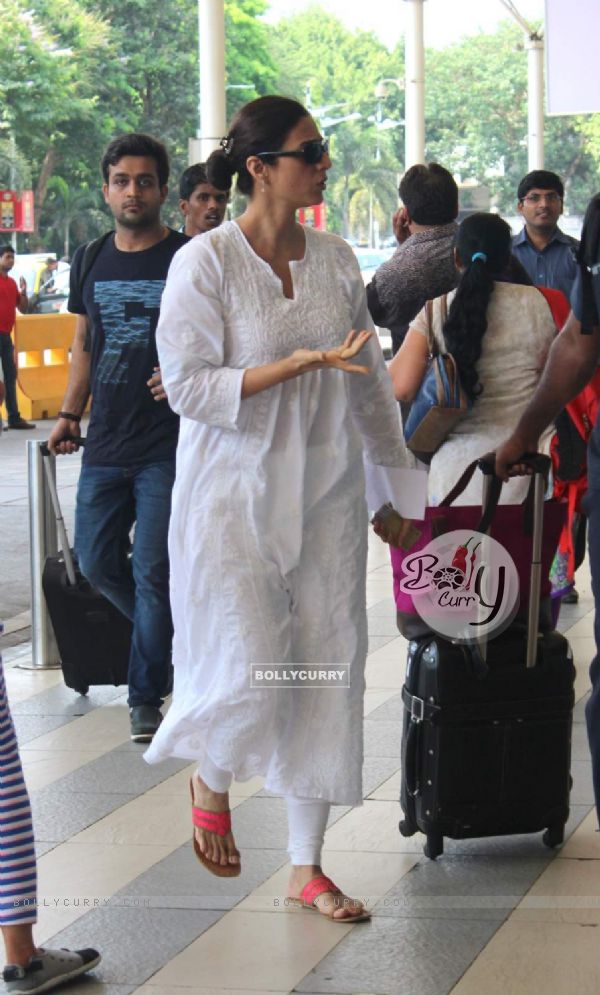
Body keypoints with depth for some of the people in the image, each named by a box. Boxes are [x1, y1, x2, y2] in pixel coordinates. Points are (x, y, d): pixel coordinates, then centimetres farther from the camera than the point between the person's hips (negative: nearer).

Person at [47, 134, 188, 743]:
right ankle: (172, 633, 32)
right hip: (105, 443, 5)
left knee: (152, 573, -4)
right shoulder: (91, 262, 11)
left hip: (168, 445, -5)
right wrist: (70, 414, 11)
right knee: (96, 560, 8)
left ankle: (146, 696, 8)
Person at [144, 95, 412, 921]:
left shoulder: (336, 260, 6)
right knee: (248, 673, -11)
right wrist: (303, 362, -21)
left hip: (325, 497, 5)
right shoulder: (205, 262, -10)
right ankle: (211, 781, 24)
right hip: (233, 497, -5)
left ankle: (307, 867, 17)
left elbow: (369, 381, 15)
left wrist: (398, 479, 18)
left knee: (326, 668, 5)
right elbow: (189, 385, -15)